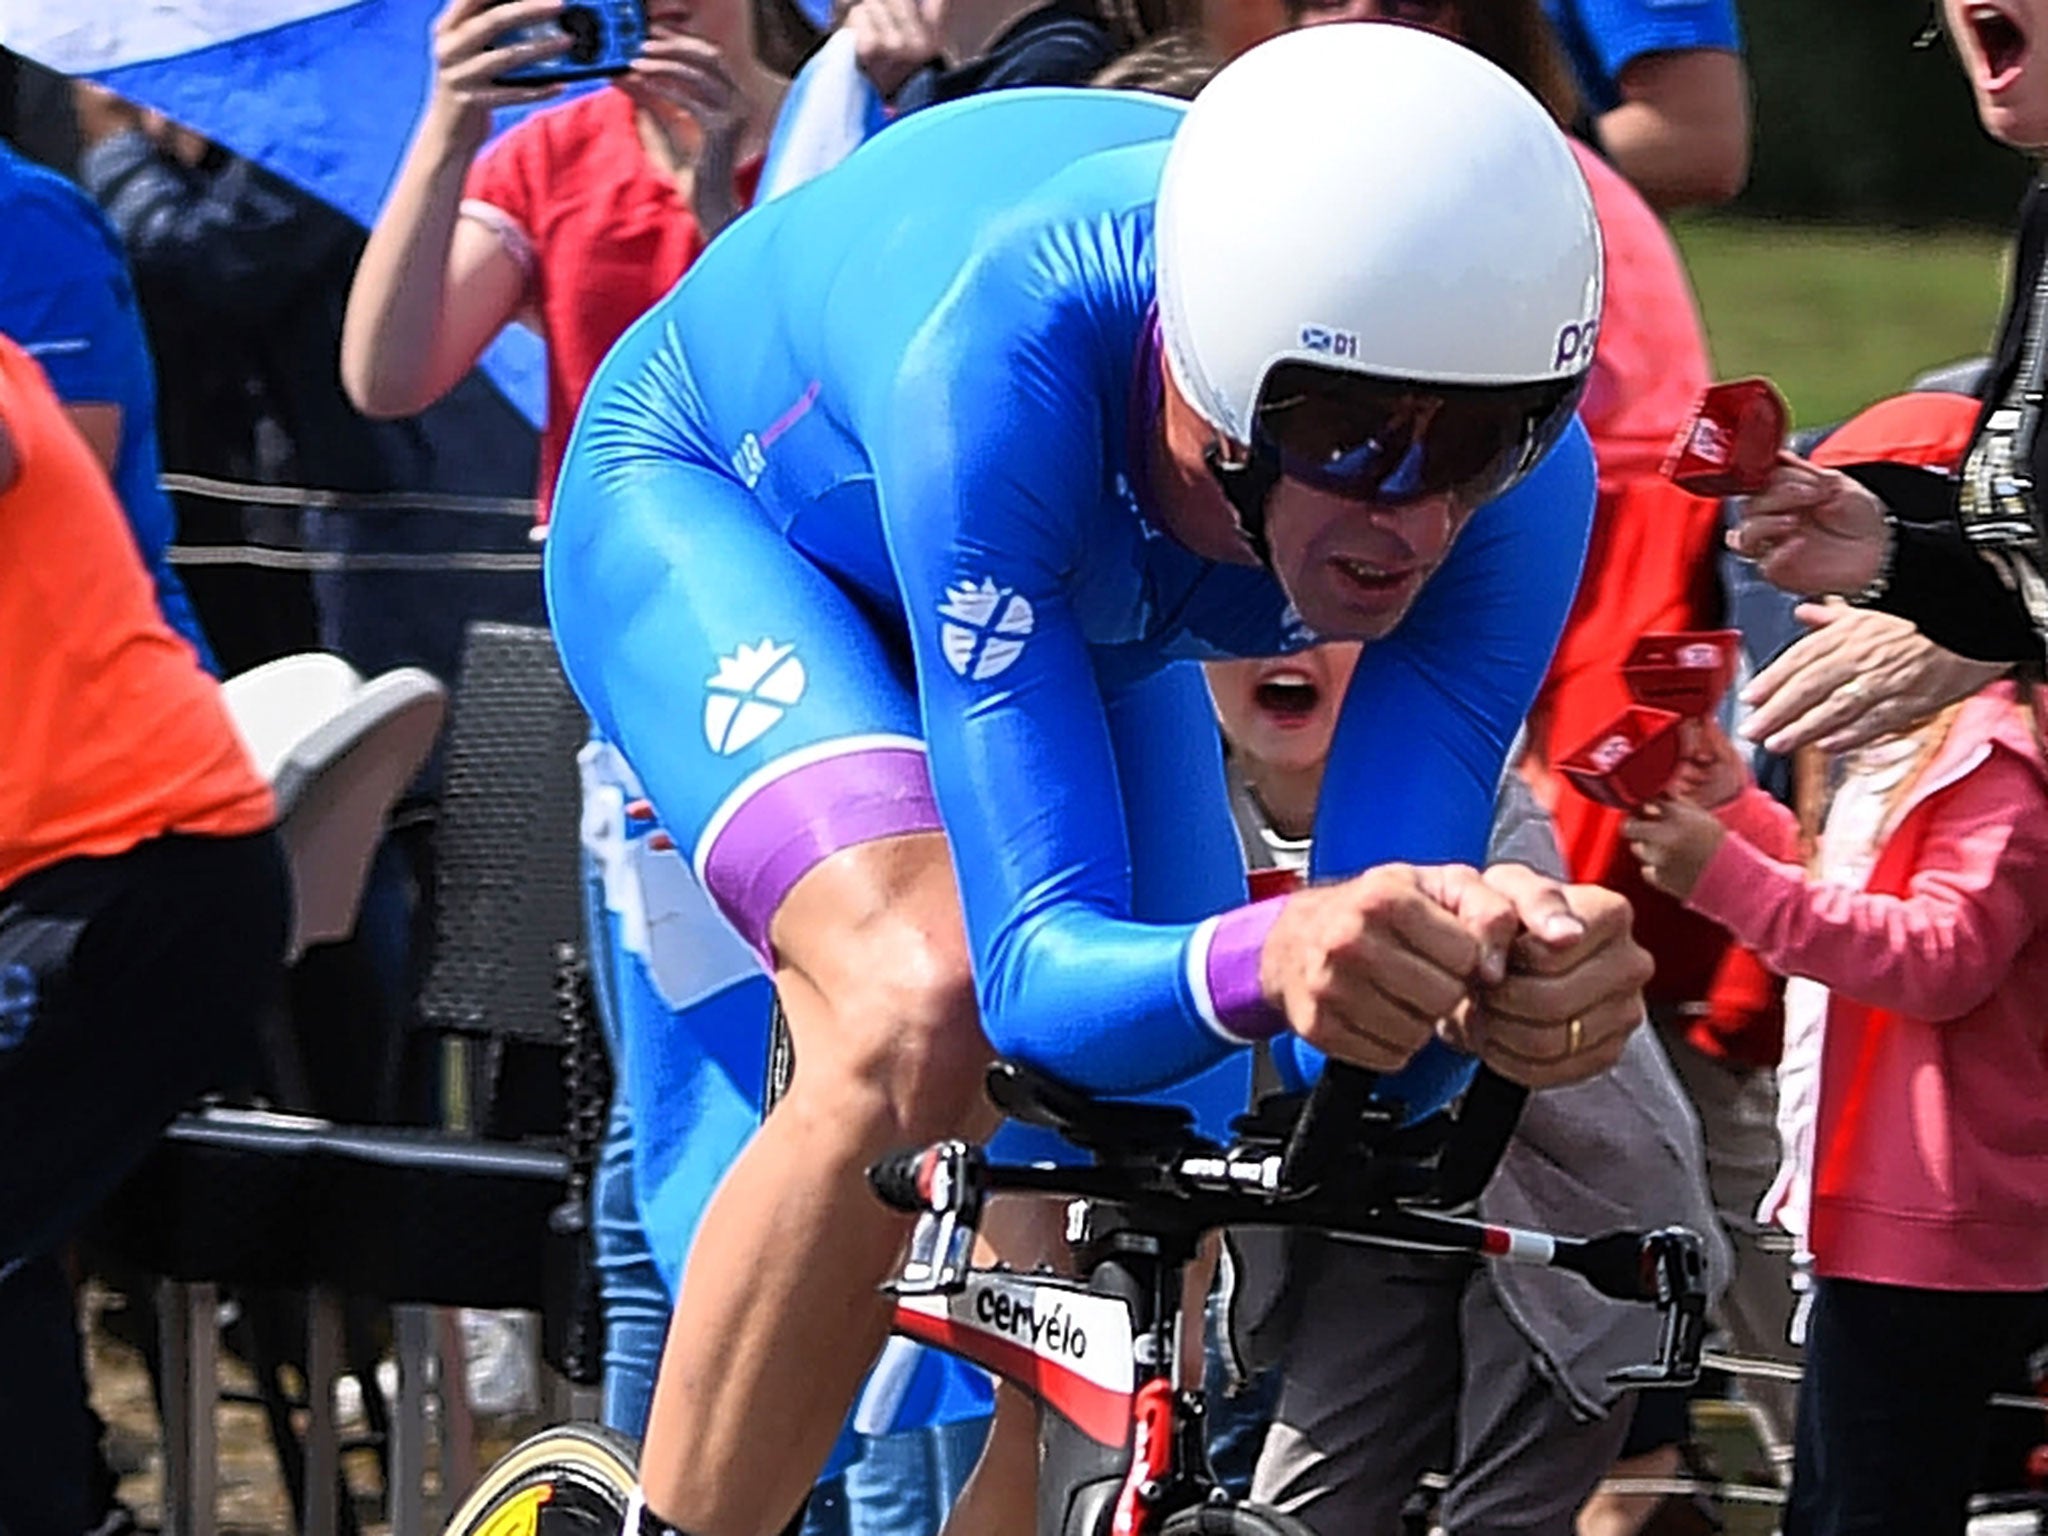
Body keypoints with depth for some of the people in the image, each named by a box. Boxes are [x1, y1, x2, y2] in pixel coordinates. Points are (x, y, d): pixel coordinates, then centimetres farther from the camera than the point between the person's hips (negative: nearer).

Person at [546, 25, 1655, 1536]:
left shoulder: (1516, 474, -34)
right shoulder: (1009, 357, -45)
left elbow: (1360, 1042, -32)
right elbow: (1043, 964, -46)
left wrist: (1493, 975, -55)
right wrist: (1264, 960, -67)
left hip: (1088, 611, 5)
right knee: (926, 1011, -33)